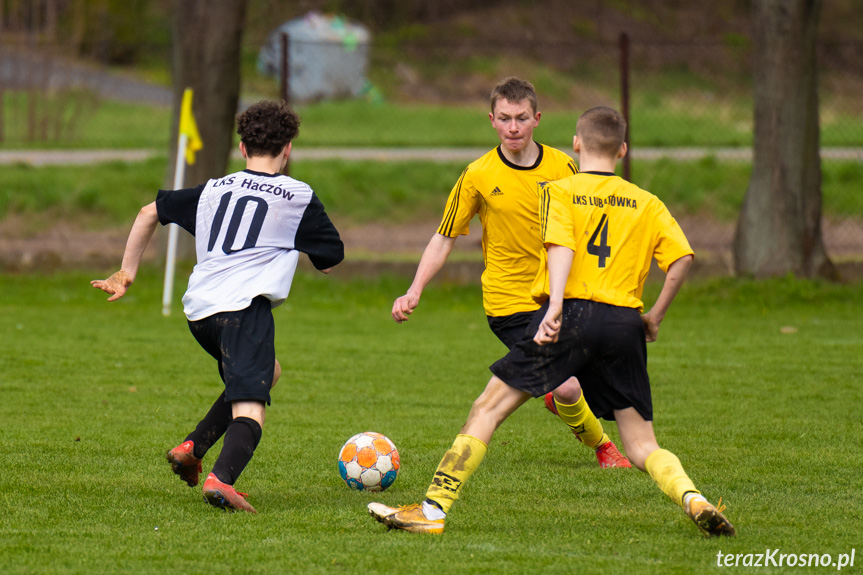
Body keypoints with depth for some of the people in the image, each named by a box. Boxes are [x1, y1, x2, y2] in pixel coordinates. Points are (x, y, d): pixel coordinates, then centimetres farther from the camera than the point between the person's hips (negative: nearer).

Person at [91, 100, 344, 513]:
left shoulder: (214, 191, 21)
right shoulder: (299, 198, 9)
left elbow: (150, 213, 27)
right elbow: (330, 261, 16)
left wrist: (127, 272, 34)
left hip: (198, 309, 6)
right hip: (244, 307, -6)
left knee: (267, 372, 29)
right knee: (249, 409, -14)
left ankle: (192, 448, 17)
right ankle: (221, 479, -41)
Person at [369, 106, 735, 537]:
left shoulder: (560, 190, 7)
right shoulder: (647, 203, 16)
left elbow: (561, 247, -10)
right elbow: (682, 258, 4)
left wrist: (556, 306, -23)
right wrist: (655, 316, 13)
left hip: (571, 312, -3)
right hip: (625, 323, 3)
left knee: (487, 410, 3)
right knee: (642, 447, 8)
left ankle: (433, 509, -4)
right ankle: (692, 498, -19)